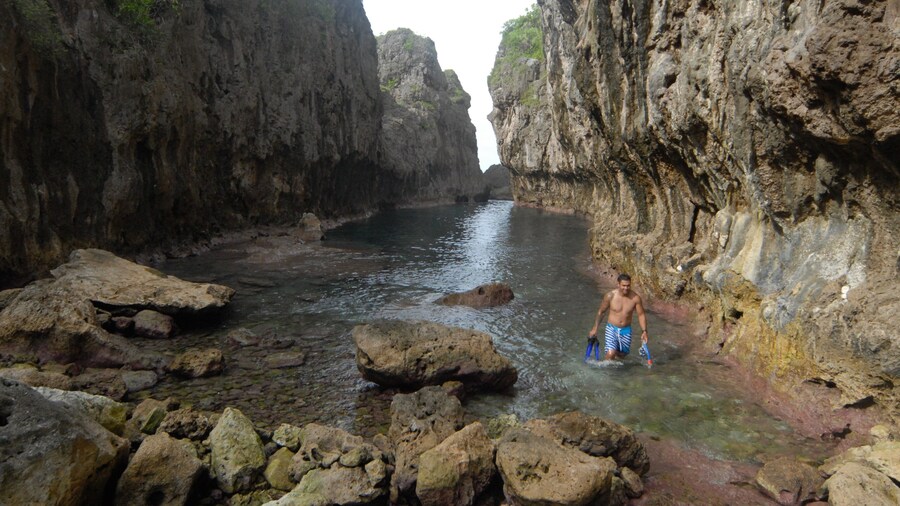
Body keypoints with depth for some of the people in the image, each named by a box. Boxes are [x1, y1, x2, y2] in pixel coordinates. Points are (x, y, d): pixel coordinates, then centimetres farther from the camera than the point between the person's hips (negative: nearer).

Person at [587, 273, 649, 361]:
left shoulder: (635, 298, -11)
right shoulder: (610, 296, -14)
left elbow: (641, 314, 1)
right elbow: (600, 312, -1)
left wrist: (644, 331, -9)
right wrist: (595, 329, 1)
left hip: (626, 330, 2)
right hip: (612, 328, -2)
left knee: (622, 354, 16)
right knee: (611, 354, -20)